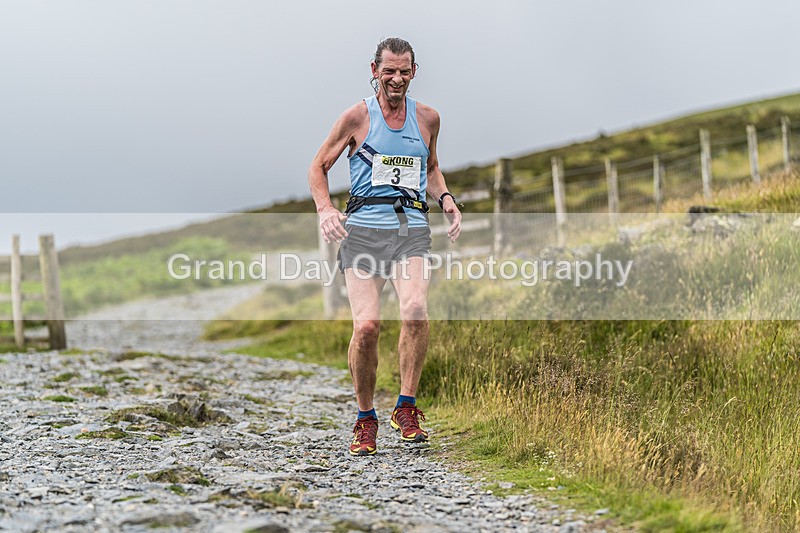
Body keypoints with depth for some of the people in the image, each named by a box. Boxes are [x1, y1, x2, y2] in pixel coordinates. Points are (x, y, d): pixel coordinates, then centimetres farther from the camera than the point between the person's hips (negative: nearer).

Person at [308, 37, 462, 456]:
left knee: (415, 309, -26)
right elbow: (319, 166, 12)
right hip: (363, 229, -1)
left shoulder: (427, 118, 14)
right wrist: (325, 208, -7)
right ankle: (365, 418, 5)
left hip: (411, 228, 2)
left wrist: (446, 199, 11)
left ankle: (406, 408, -12)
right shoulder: (357, 117, 5)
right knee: (366, 324, -15)